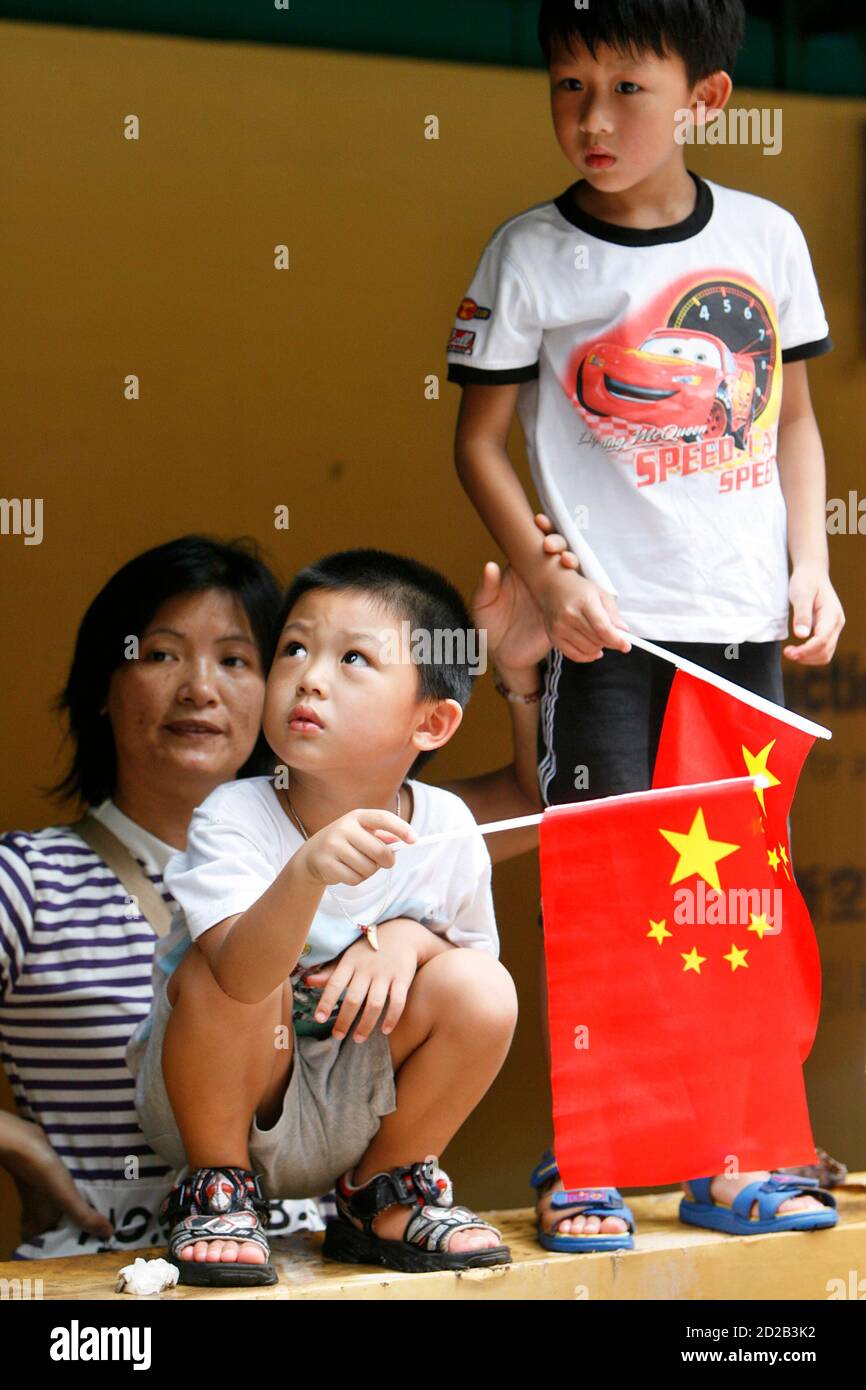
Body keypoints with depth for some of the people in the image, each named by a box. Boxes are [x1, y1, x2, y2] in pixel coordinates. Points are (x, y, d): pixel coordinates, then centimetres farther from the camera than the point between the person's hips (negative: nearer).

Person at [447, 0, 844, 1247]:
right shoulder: (533, 254, -4)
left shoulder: (766, 236, 4)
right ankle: (579, 1167, 7)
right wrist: (547, 576, -11)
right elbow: (478, 440, 0)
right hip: (609, 633, -4)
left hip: (747, 628, 4)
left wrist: (812, 564, 4)